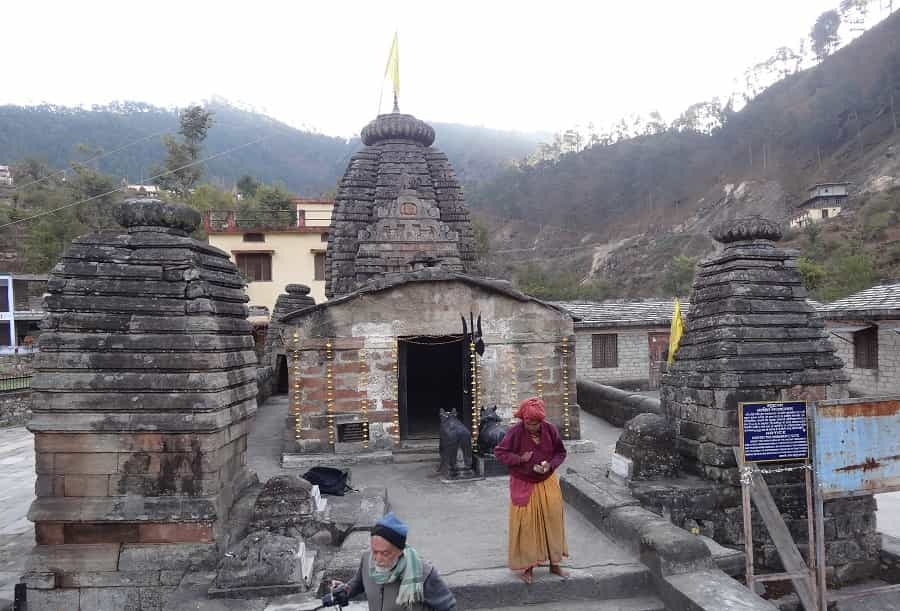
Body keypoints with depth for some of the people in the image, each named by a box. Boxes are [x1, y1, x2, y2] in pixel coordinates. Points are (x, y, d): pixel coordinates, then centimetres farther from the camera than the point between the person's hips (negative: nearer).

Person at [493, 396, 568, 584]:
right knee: (526, 525, 3)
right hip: (523, 485, -3)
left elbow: (561, 452, 0)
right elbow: (499, 452, -12)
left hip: (547, 483, 3)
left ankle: (554, 563, 26)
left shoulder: (550, 430, -12)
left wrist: (550, 465, -19)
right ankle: (527, 567, 19)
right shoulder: (515, 432, -20)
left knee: (553, 521, 9)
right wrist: (519, 459, -25)